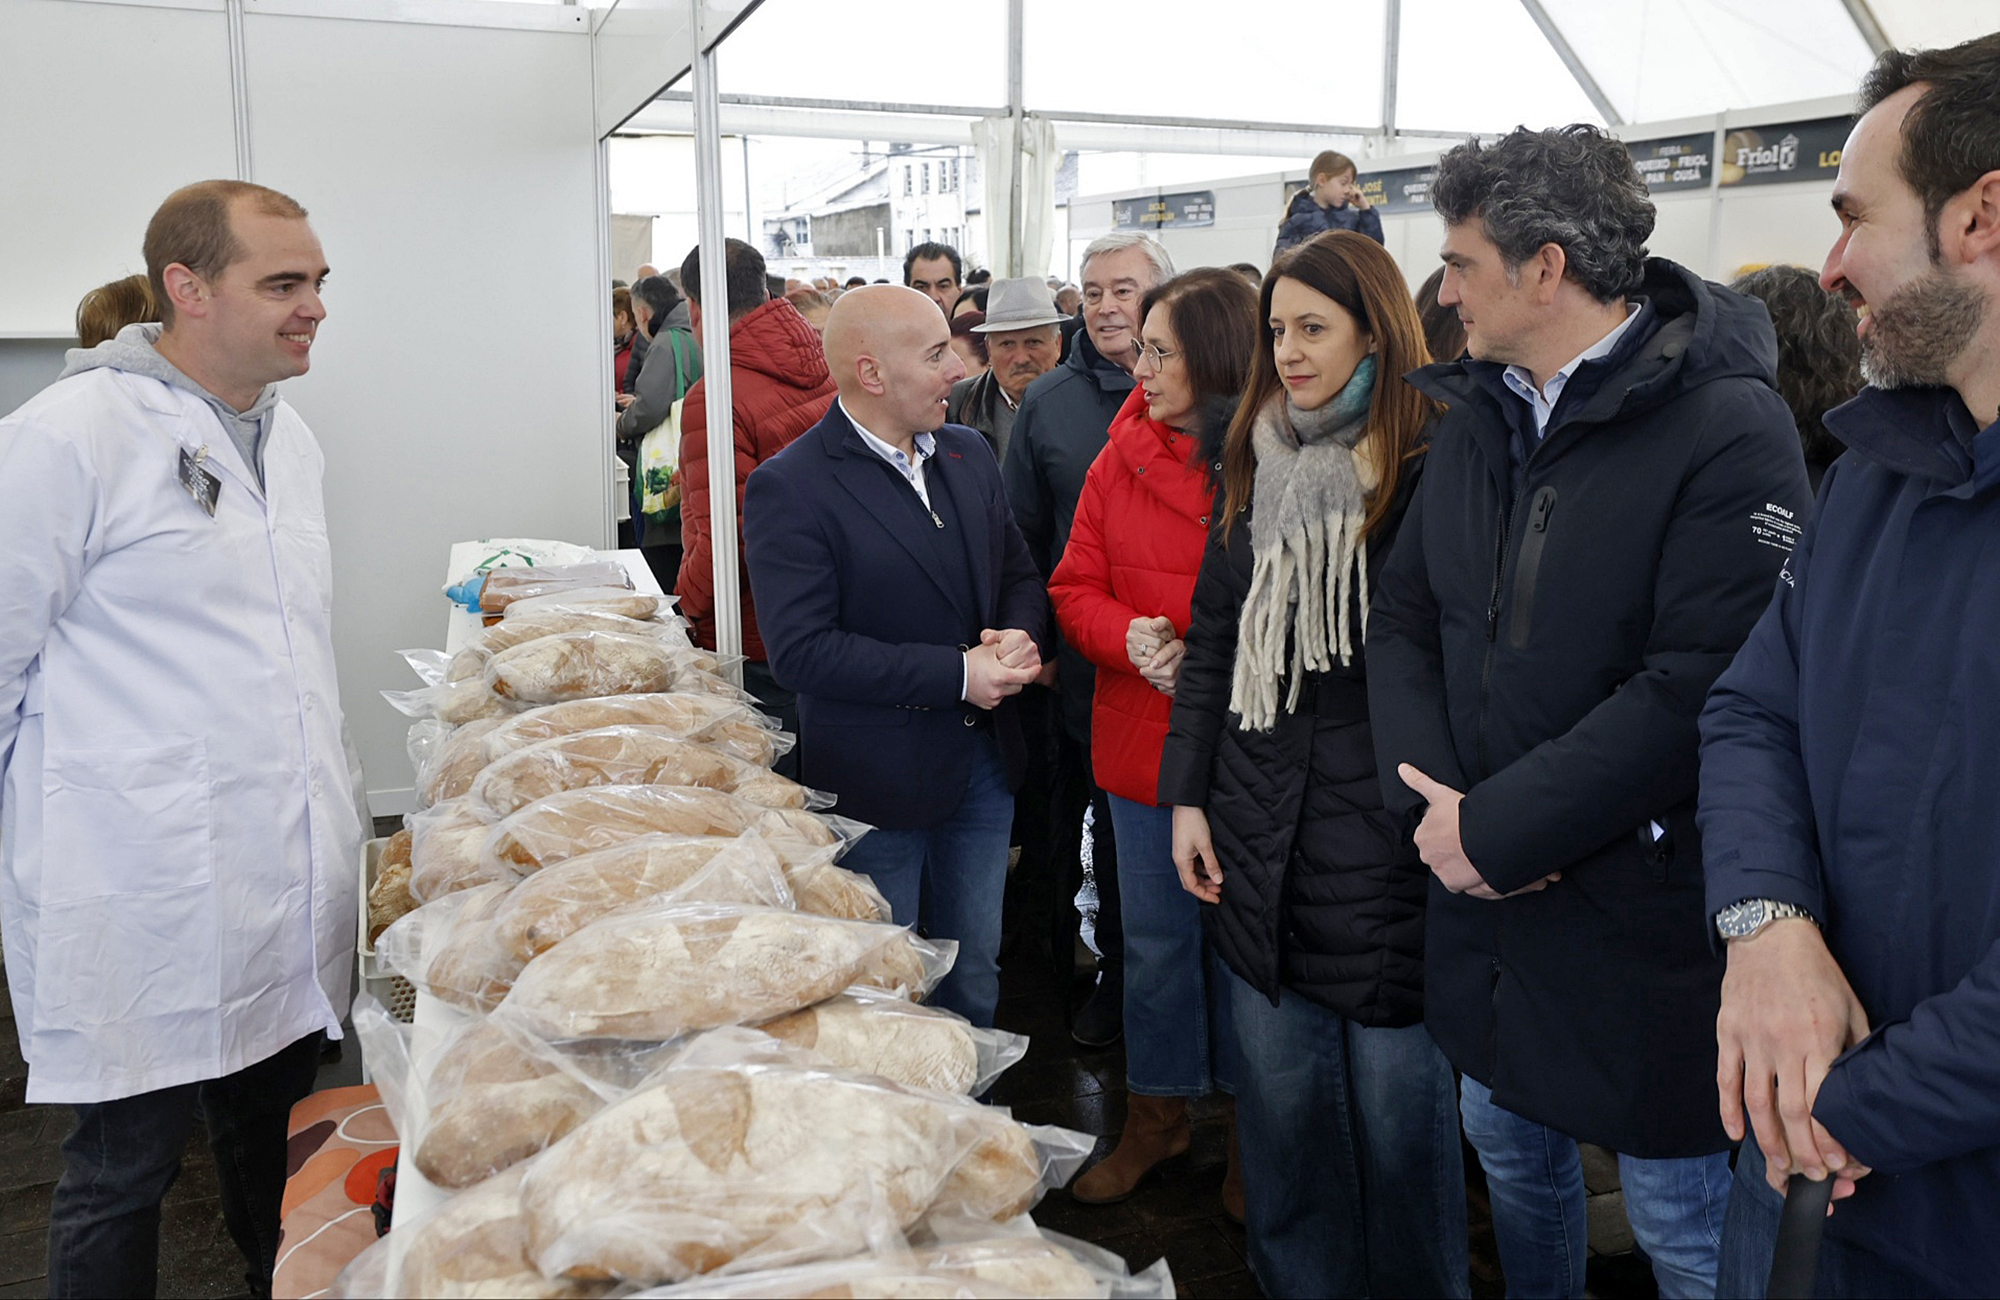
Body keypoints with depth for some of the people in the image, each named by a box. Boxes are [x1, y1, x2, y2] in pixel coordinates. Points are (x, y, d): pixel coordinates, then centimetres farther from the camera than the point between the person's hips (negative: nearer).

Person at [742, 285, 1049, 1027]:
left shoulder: (969, 457, 6)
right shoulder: (789, 488, -17)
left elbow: (1019, 575, 13)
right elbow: (801, 651, -23)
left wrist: (1018, 639, -10)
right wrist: (956, 674, -23)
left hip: (984, 764, 6)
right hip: (877, 785, -6)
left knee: (974, 972, 20)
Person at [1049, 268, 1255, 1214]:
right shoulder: (1120, 460, 3)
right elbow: (1075, 588, 6)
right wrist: (1130, 637, -15)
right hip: (1145, 740, 3)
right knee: (1155, 940, 16)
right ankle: (1157, 1113, 37)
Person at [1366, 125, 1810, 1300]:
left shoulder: (1728, 429, -16)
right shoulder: (1481, 416, 7)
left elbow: (1699, 688, -23)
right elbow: (1405, 619, 6)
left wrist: (1497, 827, -20)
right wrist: (1430, 795, -9)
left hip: (1643, 907, -6)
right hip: (1483, 891, 7)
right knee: (1510, 1147, 24)